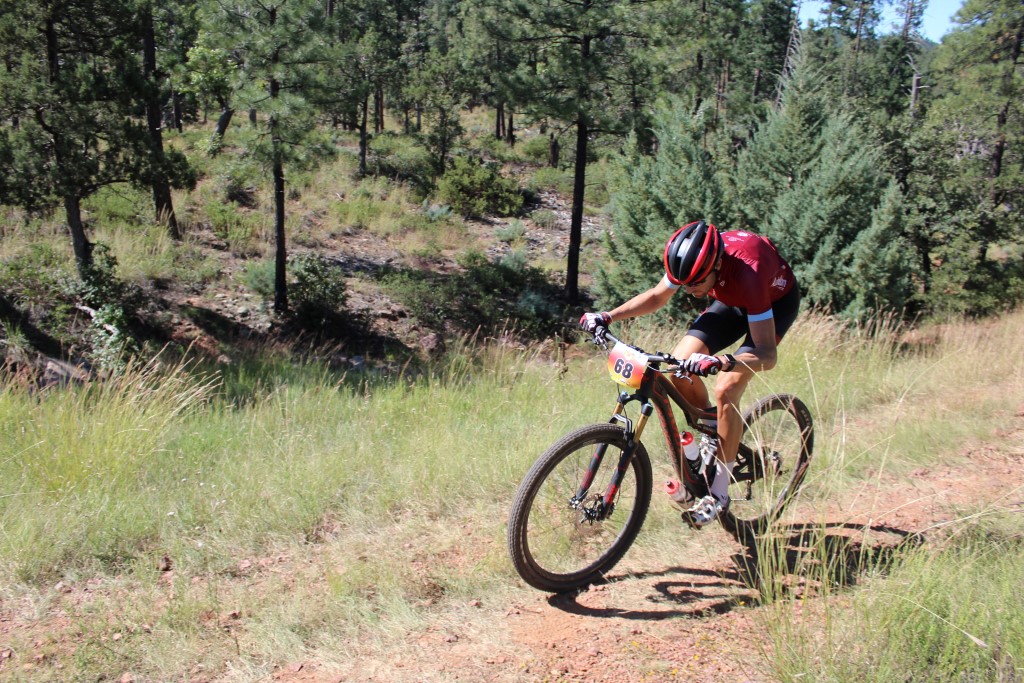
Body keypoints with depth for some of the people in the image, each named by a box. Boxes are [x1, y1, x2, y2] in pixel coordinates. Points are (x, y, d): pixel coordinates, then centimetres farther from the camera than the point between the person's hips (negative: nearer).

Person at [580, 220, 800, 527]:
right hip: (731, 299, 6)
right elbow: (657, 296, -5)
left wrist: (722, 361, -60)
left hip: (776, 302, -6)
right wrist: (607, 316, -18)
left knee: (726, 389, -23)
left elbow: (768, 355, -42)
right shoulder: (692, 261, -26)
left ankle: (719, 492, -9)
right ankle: (713, 434, 13)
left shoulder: (747, 272, -41)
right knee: (678, 366, -14)